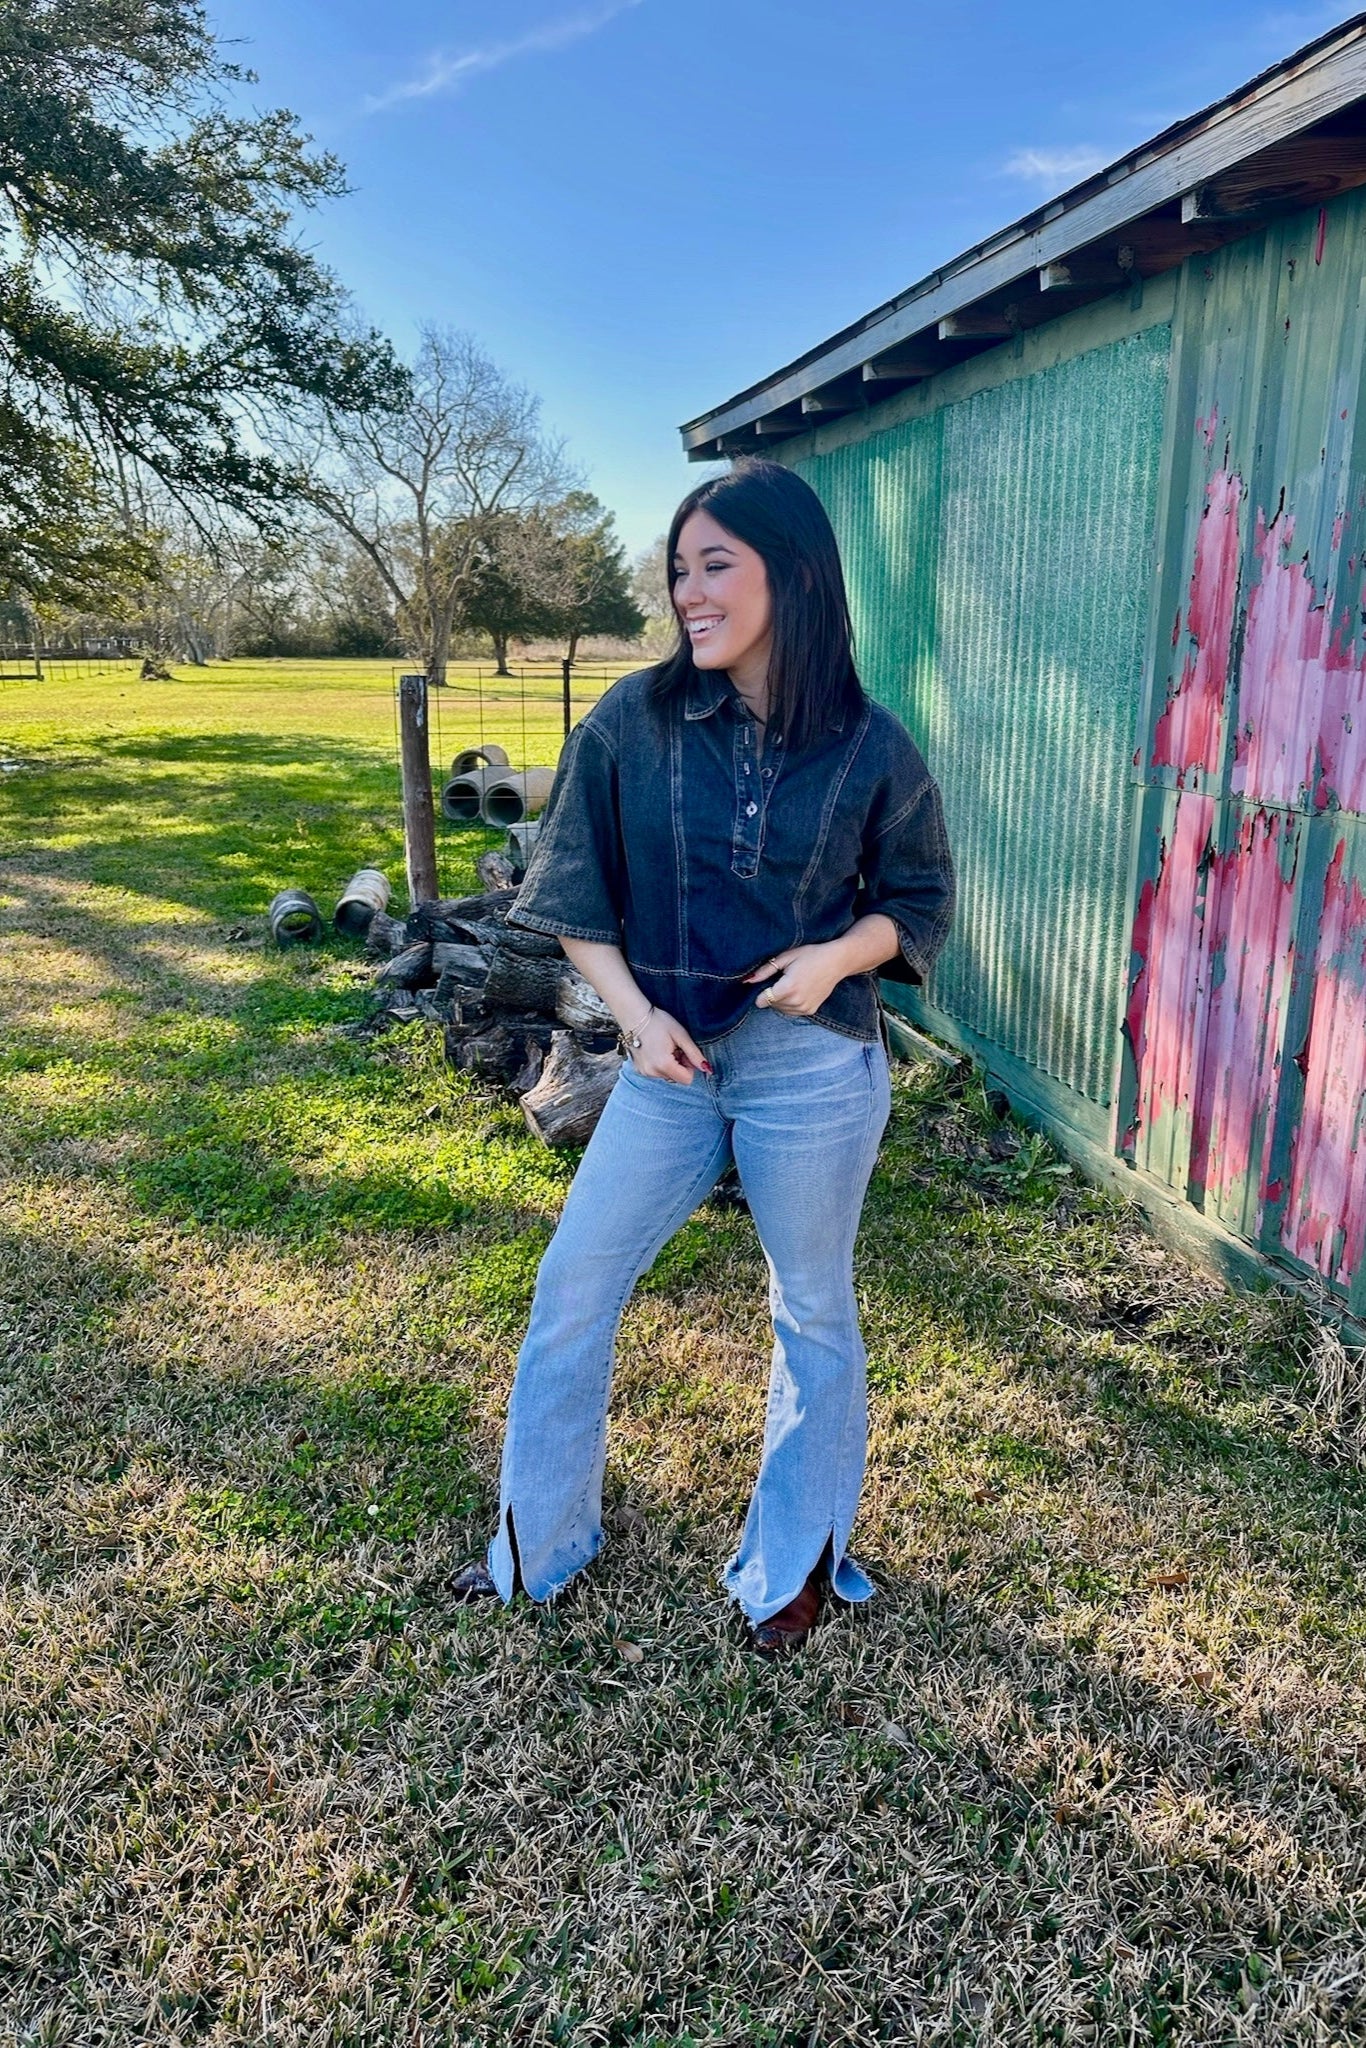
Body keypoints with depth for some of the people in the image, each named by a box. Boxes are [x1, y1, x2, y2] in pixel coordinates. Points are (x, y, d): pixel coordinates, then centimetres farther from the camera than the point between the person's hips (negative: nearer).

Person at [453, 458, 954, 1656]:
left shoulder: (869, 750, -7)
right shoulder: (634, 723, -4)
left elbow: (921, 897, 5)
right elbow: (572, 888, 2)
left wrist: (839, 955, -14)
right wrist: (636, 1012, -10)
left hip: (813, 1070, -2)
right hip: (671, 1062, 2)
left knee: (813, 1314, 13)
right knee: (571, 1291, 9)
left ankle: (798, 1564, 38)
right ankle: (540, 1544, 33)